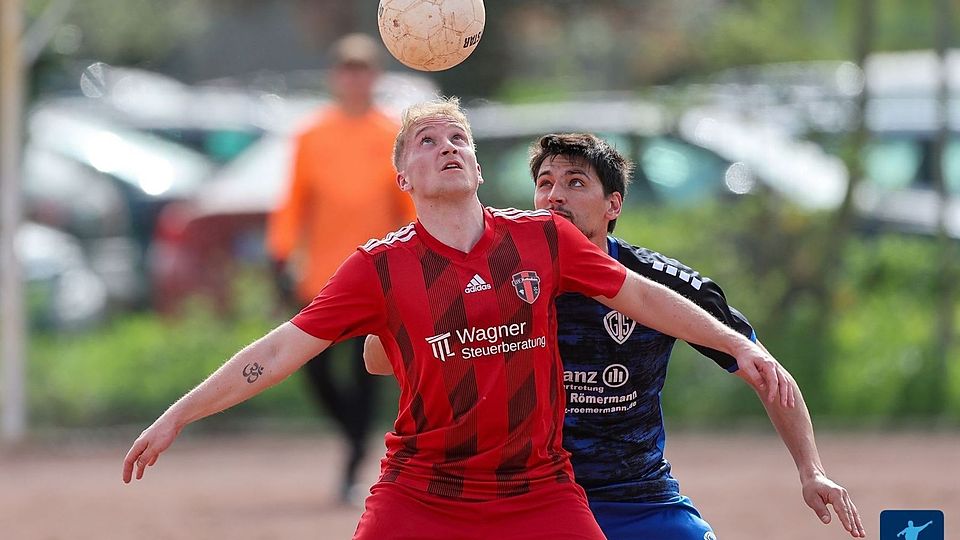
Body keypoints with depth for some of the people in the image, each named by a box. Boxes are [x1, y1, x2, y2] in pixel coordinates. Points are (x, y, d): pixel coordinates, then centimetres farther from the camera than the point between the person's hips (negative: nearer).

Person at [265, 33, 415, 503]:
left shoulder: (394, 138, 3)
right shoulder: (312, 136, 4)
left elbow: (411, 208, 6)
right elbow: (295, 203, 5)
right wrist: (282, 260, -2)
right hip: (322, 277, 1)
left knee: (365, 372, -5)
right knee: (316, 370, 0)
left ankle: (352, 470, -1)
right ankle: (358, 439, 26)